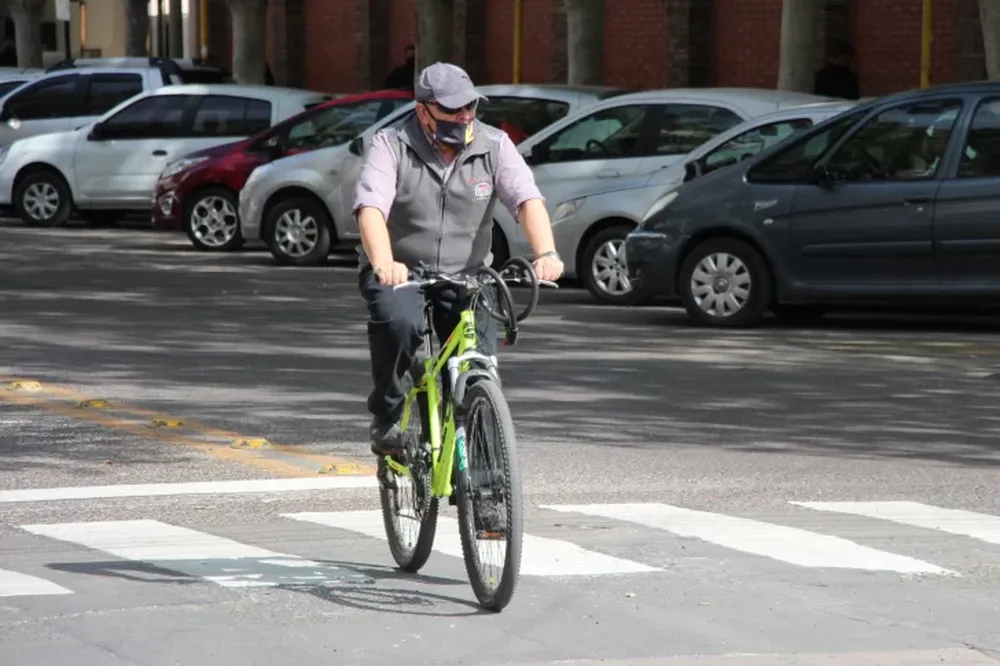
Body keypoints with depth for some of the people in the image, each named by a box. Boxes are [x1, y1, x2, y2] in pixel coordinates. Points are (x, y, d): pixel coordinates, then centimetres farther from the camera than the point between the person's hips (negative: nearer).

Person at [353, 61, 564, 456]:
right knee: (399, 323, -33)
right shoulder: (391, 146, -11)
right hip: (399, 271, -2)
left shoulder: (494, 146, -5)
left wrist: (546, 254, -39)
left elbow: (527, 200, -18)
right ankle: (386, 414, -9)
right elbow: (371, 207, -26)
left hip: (465, 275, 2)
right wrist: (383, 265, -46)